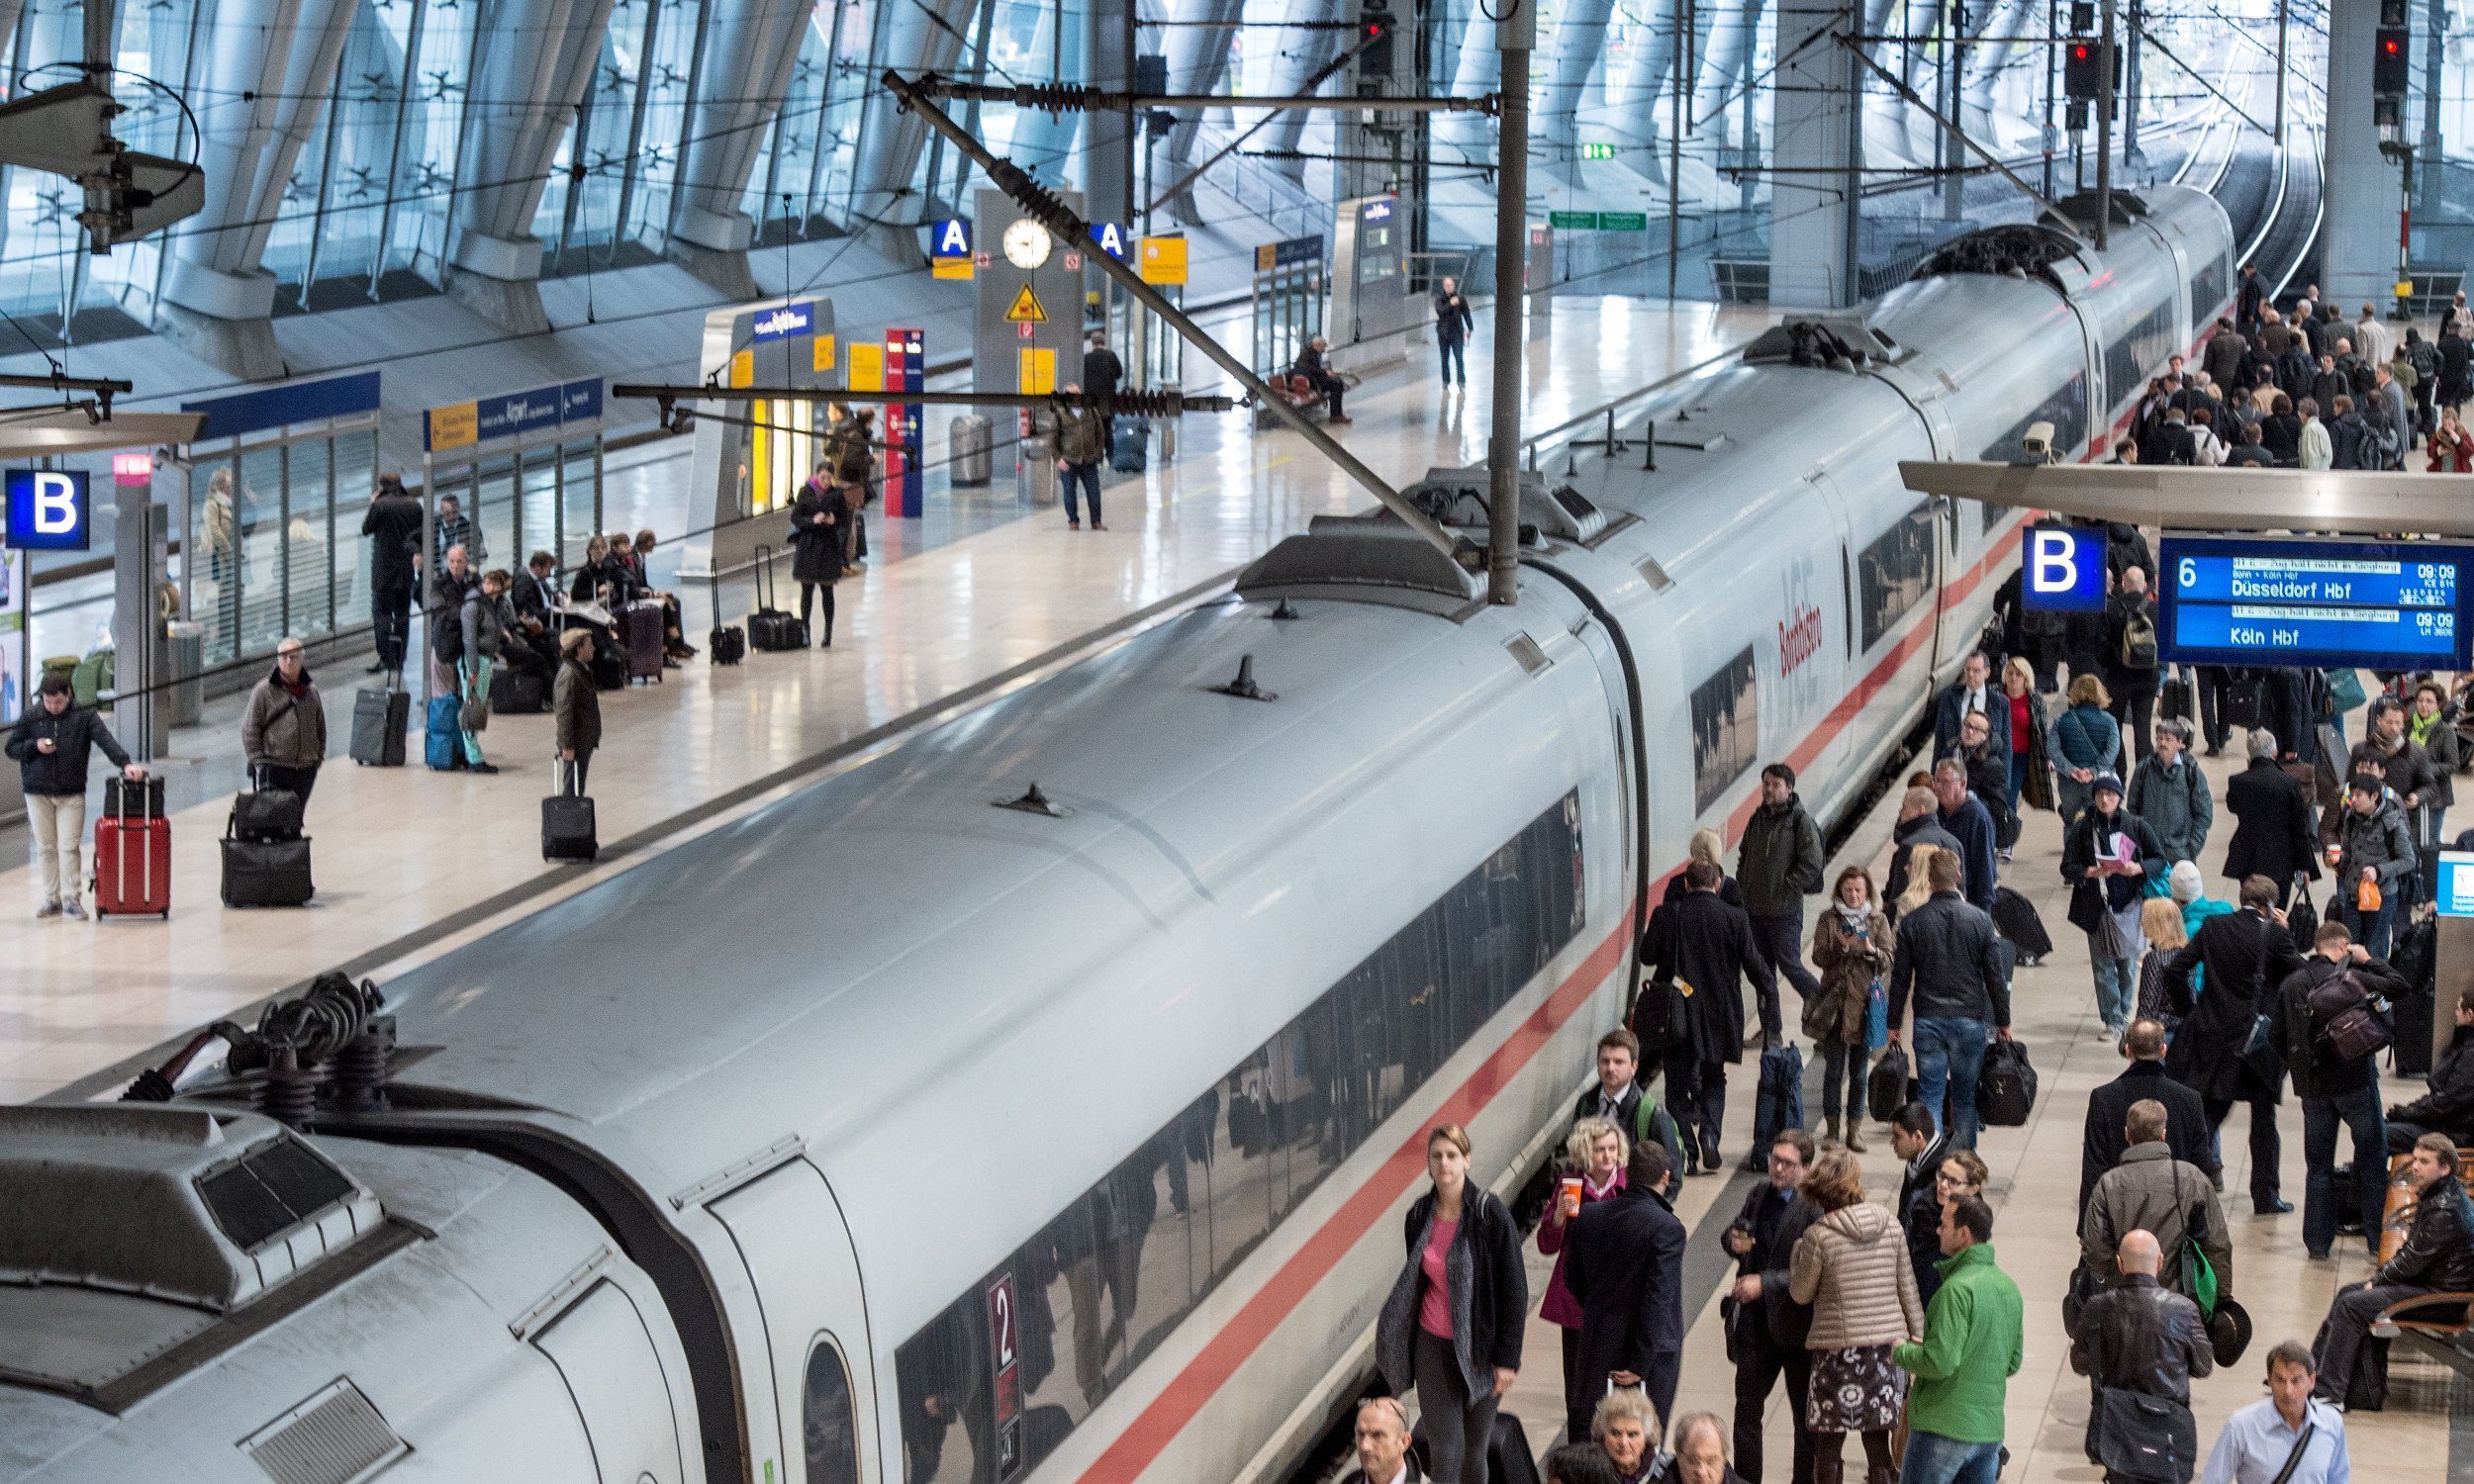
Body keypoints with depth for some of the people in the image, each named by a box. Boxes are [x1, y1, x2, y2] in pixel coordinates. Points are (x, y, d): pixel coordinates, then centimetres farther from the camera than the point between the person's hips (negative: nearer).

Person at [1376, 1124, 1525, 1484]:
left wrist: (1507, 1358, -11)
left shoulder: (1491, 1215, -12)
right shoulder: (1419, 1215, 1)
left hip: (1478, 1346, -3)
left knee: (1474, 1449, 6)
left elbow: (1514, 1290, -10)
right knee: (1444, 1450, 0)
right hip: (1432, 1345, 3)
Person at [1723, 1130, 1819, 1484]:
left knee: (1804, 1415, 10)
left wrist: (1764, 1282, -26)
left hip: (1794, 1324, -6)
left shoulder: (1814, 1209, -18)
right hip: (1756, 1322, 6)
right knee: (1747, 1407, 10)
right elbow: (1732, 1231, 19)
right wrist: (1733, 1240, -5)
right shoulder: (1760, 1194, 4)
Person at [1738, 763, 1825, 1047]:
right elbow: (1744, 856, 20)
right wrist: (1743, 886, 8)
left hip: (1785, 910, -7)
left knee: (1790, 966, -4)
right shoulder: (1758, 819, 9)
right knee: (1763, 970, 10)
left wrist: (1784, 888, -14)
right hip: (1754, 909, 7)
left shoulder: (1800, 821, -11)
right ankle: (1771, 1031, 18)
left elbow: (1812, 864, -14)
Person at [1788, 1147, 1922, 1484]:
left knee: (1827, 1447, 6)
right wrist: (1918, 1336, 13)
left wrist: (1796, 1252, 14)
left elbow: (1801, 1293, 0)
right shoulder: (1890, 1226, 1)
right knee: (1878, 1446, 10)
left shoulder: (1819, 1235, -11)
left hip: (1838, 1349, -4)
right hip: (1886, 1345, 4)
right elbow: (1907, 1287, 6)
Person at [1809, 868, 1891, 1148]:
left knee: (1858, 1070, 5)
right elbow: (1819, 957, -2)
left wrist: (1870, 950, -19)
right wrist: (1841, 946, -19)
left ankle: (1855, 1128, 11)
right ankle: (1832, 1126, 8)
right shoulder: (1829, 919, 5)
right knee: (1833, 1068, 0)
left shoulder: (1878, 920, 7)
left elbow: (1888, 962, 1)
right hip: (1833, 1003, -1)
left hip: (1864, 1001, 1)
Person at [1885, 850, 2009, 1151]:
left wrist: (1893, 1024, 10)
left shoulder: (1911, 922, -3)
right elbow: (1995, 976, 1)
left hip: (1928, 1021, 0)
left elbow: (1900, 978, 2)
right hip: (1970, 1019, 0)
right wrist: (2003, 1021, 11)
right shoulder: (1979, 920, -3)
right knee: (1965, 1097, 10)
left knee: (1929, 1094, 2)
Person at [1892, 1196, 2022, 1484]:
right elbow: (2013, 1362, 18)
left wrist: (1901, 1352, -4)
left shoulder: (1958, 1289, -18)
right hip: (1990, 1429, 8)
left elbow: (1940, 1362, -22)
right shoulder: (2009, 1287, 10)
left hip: (1944, 1427, -8)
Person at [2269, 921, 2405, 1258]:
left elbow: (2276, 1035, 3)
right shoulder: (2351, 977, -13)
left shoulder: (2290, 984, 0)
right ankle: (2378, 1236, 12)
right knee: (2372, 1157, 11)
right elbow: (2399, 986, -5)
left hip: (2312, 1085, 3)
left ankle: (2317, 1240, 12)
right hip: (2355, 1079, -3)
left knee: (2318, 1165, 12)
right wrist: (2369, 960, 4)